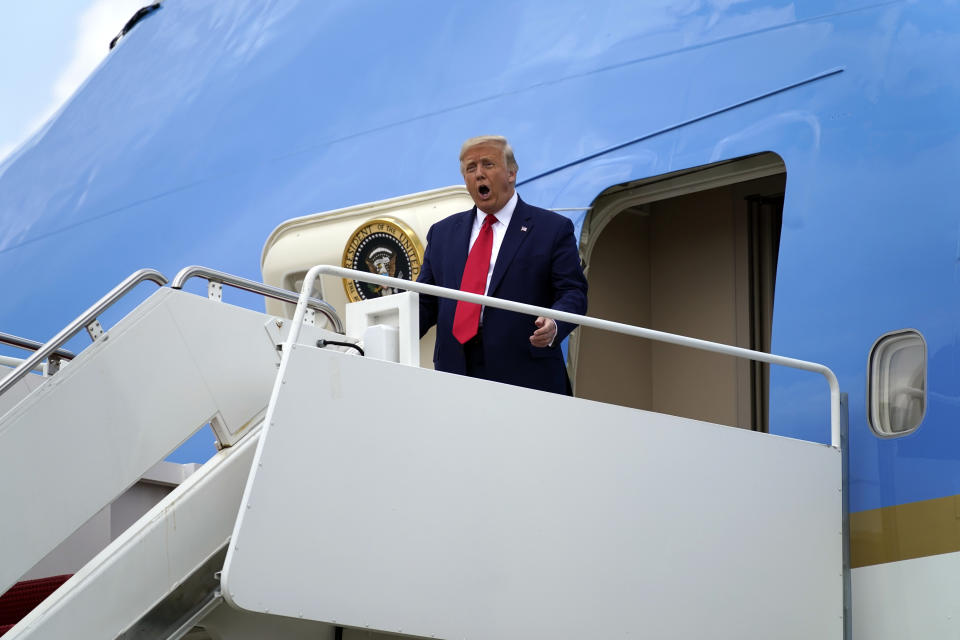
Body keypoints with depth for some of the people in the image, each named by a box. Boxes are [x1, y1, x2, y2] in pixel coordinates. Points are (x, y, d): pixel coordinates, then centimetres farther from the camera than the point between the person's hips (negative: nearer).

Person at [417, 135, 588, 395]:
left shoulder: (553, 229, 6)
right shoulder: (442, 232, 19)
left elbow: (572, 293, 0)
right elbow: (426, 302, 17)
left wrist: (553, 326, -22)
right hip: (454, 373, 3)